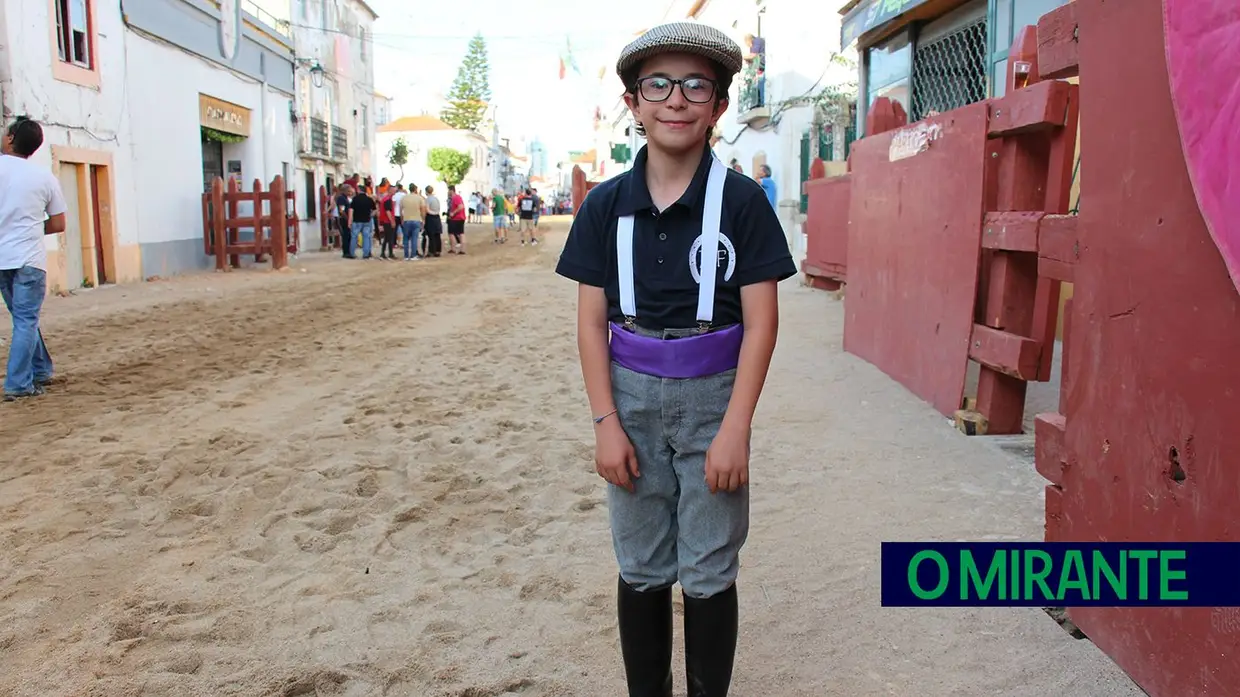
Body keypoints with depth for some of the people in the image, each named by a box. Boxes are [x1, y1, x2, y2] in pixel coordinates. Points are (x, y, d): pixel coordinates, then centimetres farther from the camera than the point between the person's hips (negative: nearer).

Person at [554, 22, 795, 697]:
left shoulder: (741, 199, -7)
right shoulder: (606, 204, -1)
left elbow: (761, 321, -8)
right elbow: (591, 322, 1)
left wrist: (734, 430, -13)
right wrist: (606, 423, -5)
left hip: (714, 396, -2)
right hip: (631, 396, 2)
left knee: (708, 577, 8)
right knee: (641, 571, 14)